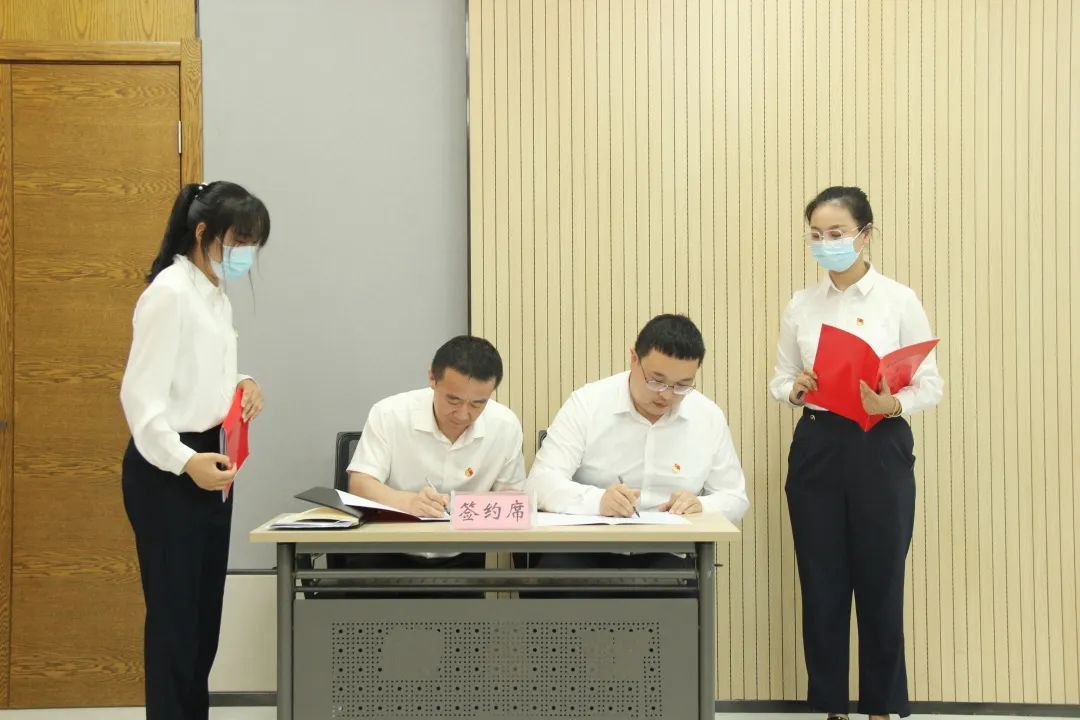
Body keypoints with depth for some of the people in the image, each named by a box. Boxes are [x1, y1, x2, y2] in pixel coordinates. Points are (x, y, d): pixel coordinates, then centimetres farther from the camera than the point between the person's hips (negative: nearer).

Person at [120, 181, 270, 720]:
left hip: (211, 461, 9)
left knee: (205, 610, 14)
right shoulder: (170, 292, -16)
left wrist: (242, 386, 2)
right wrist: (183, 461, -34)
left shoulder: (215, 294, 12)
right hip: (168, 471, -9)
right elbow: (141, 394, -22)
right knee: (174, 614, -2)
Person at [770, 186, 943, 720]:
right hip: (817, 448, 3)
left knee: (879, 584, 3)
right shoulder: (800, 306, 6)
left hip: (880, 449, -2)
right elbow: (778, 380, 10)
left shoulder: (899, 301, -3)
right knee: (822, 585, 6)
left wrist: (891, 404, -22)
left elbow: (931, 385, -3)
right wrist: (796, 390, -13)